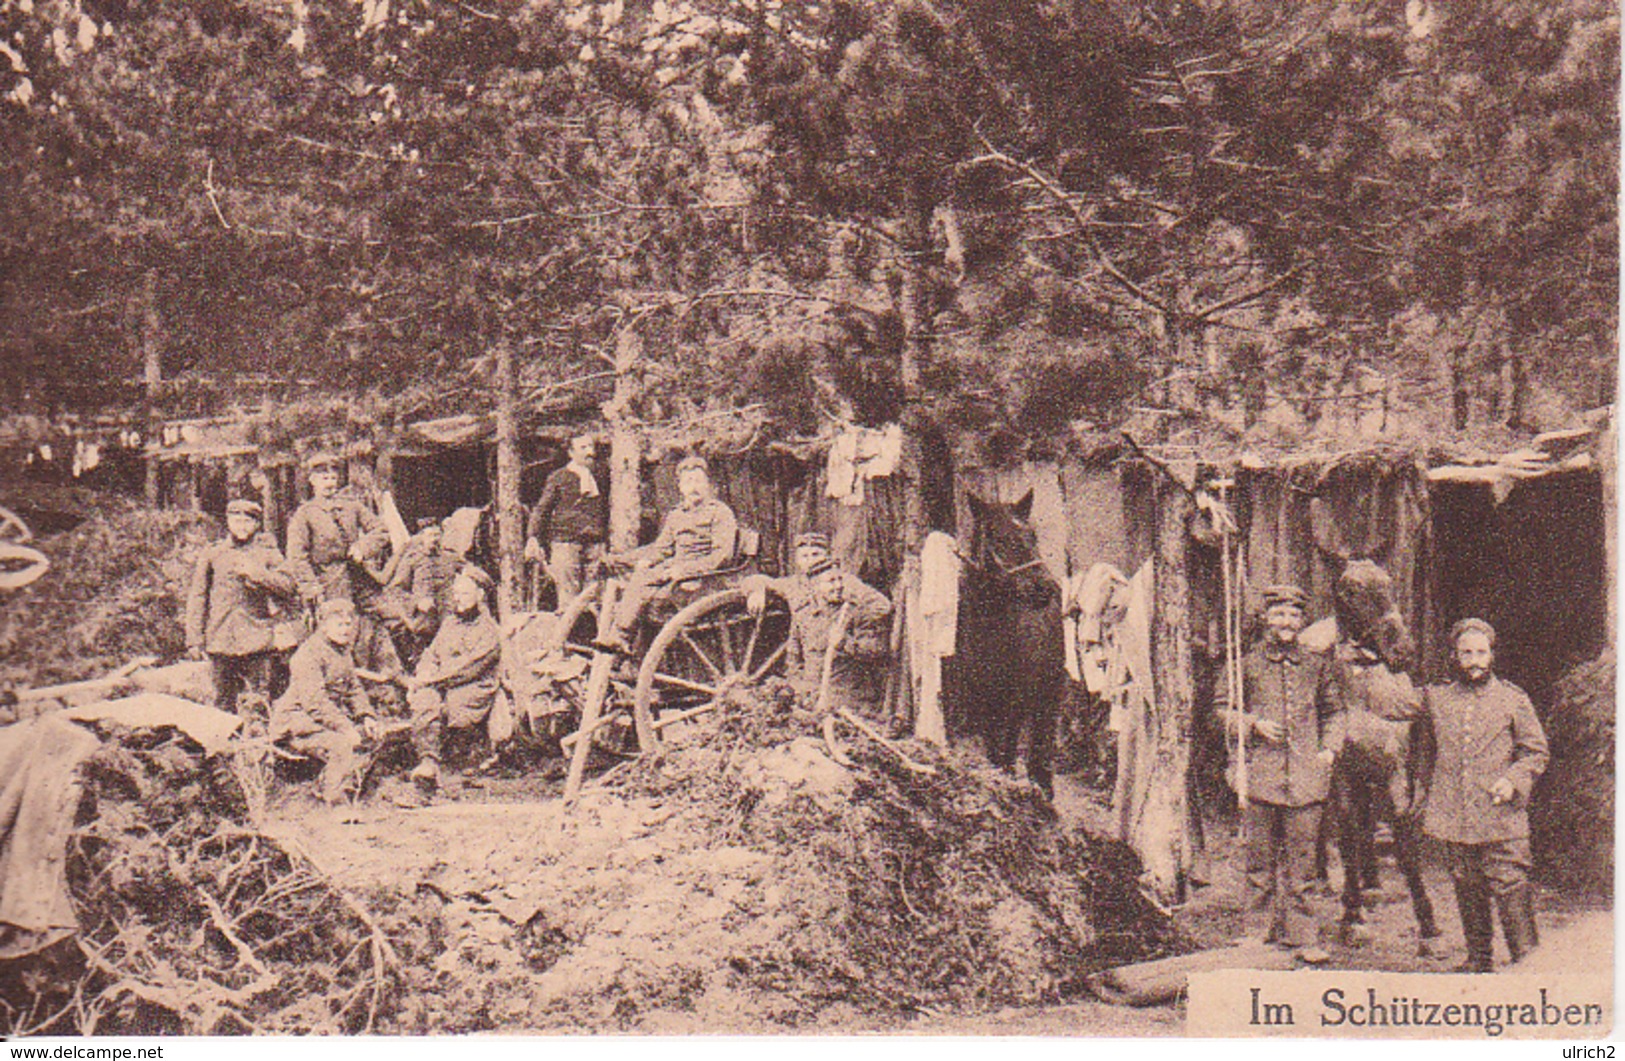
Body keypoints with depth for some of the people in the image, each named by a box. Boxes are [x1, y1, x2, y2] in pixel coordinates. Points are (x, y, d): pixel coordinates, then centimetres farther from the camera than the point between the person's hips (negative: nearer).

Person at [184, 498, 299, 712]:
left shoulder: (268, 553, 9)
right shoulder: (212, 554, 10)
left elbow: (289, 586, -1)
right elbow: (197, 597, 9)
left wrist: (257, 574, -13)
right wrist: (195, 638, 3)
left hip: (257, 640, -1)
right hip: (220, 639, 1)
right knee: (223, 700, 5)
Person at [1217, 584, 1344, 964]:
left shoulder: (1317, 665, 11)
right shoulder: (1246, 664, 4)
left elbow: (1333, 712, 20)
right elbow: (1223, 710, 7)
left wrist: (1330, 748, 6)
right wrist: (1253, 724, -9)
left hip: (1307, 775, 2)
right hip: (1260, 773, -2)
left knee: (1301, 860, 3)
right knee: (1261, 858, 3)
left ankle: (1301, 936, 8)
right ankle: (1260, 929, 12)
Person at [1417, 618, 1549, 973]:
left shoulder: (1513, 699, 3)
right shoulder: (1436, 698, 10)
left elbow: (1536, 752, 6)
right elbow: (1429, 753, 22)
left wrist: (1514, 780, -10)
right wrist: (1434, 797, 17)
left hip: (1500, 816, -3)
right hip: (1454, 819, 3)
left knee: (1509, 885, -5)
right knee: (1467, 889, 9)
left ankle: (1526, 957, 4)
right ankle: (1478, 956, 21)